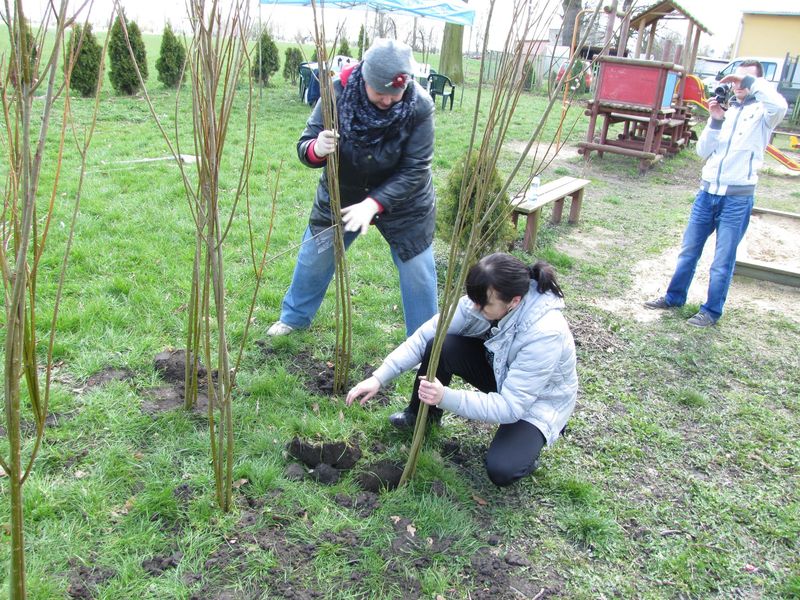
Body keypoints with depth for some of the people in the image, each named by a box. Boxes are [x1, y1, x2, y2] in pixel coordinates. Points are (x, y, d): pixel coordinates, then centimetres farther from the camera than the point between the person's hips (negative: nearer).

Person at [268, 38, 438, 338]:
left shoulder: (419, 106, -26)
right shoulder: (338, 93, -25)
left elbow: (414, 170, -24)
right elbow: (304, 146, -18)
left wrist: (373, 204, -37)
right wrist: (316, 149, -43)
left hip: (403, 200, -1)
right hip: (340, 194, 2)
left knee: (418, 271, 2)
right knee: (314, 257, 14)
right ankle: (294, 317, 42)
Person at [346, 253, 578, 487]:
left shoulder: (545, 333, -38)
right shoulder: (481, 300, -24)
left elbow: (510, 406, -34)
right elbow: (423, 336, -19)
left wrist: (446, 397, -44)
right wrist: (379, 378, -27)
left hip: (539, 401, -5)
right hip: (499, 371, 5)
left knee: (501, 470, -28)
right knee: (439, 346, -21)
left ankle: (528, 444, 7)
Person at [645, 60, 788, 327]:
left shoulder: (762, 113, -2)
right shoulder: (725, 109, 12)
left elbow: (779, 105, -28)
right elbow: (703, 151, 5)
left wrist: (750, 81, -19)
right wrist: (715, 120, -8)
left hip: (737, 198, -5)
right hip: (707, 191, 5)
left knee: (722, 261, 3)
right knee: (688, 250, 13)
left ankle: (711, 312, 15)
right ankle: (674, 297, 28)